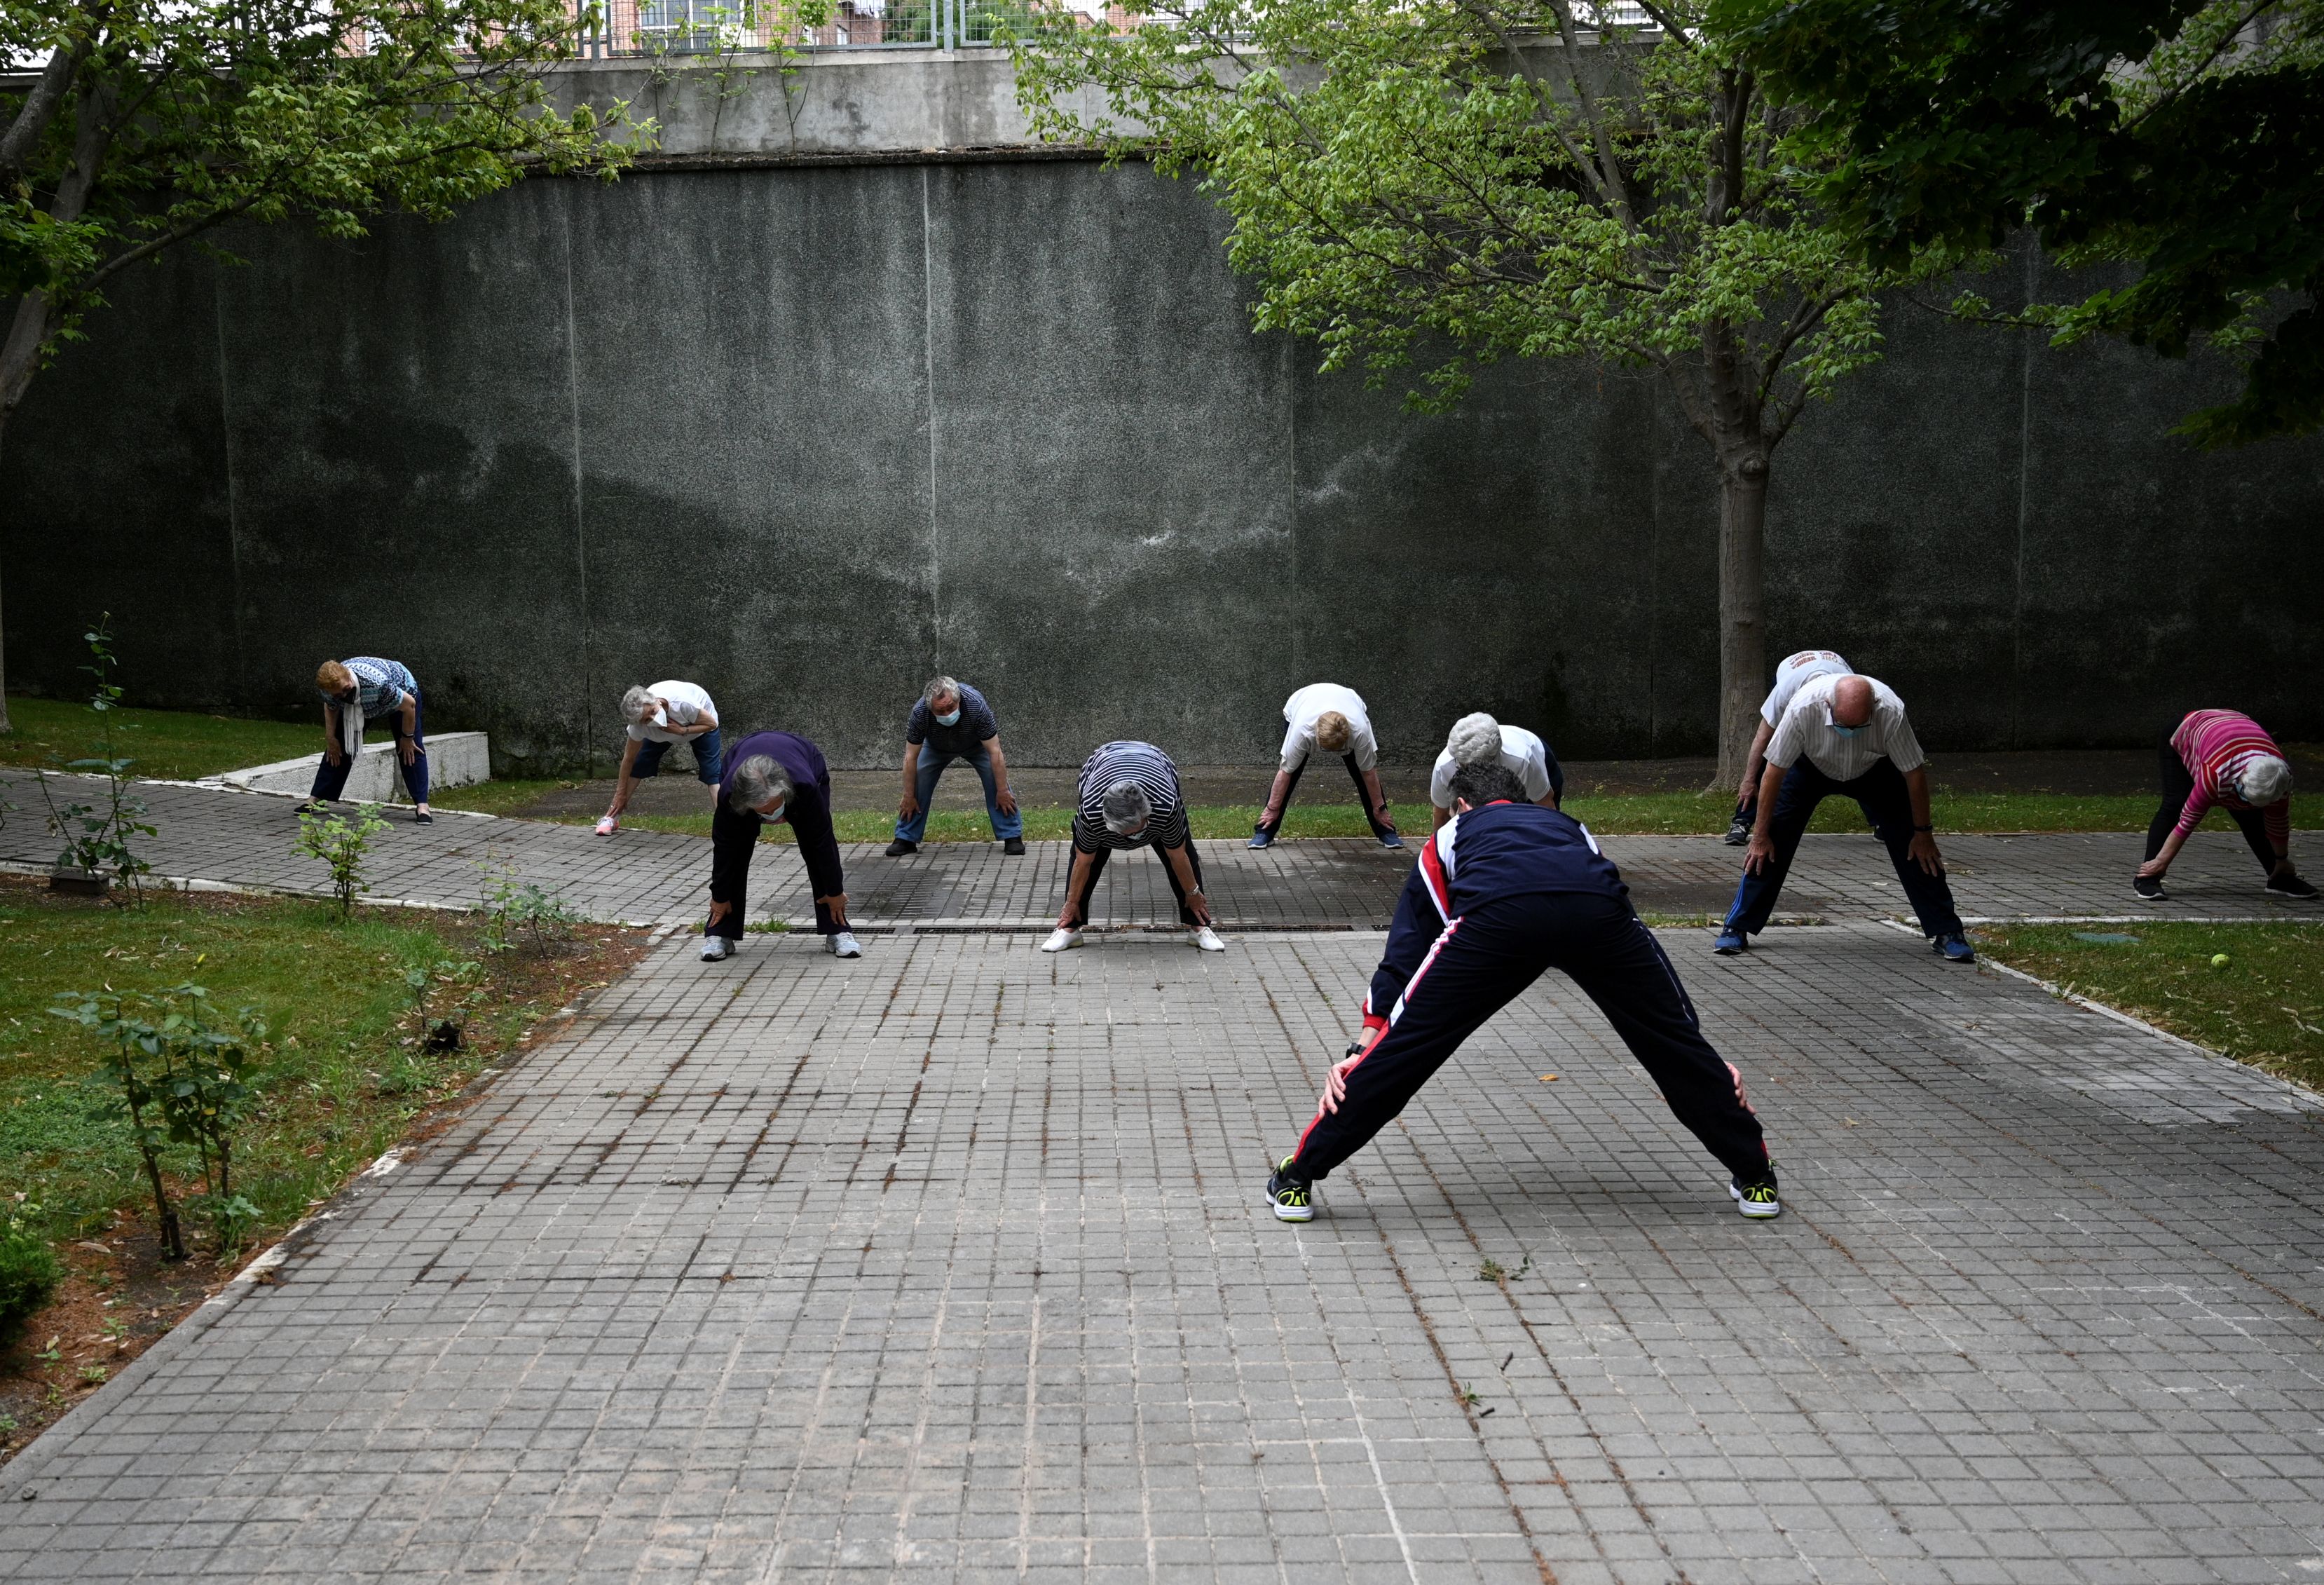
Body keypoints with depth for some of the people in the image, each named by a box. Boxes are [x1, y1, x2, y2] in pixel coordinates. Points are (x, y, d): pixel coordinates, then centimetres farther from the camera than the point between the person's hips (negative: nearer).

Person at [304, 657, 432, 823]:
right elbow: (330, 708, -4)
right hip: (357, 703, 4)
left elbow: (409, 704, -32)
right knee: (340, 746, -1)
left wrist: (408, 738, -21)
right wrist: (330, 737, -5)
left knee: (411, 749, -15)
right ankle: (317, 799, 7)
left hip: (402, 691, -4)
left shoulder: (378, 683, -48)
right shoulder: (328, 689, -32)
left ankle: (422, 806, -15)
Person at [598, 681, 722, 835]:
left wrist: (682, 731, -40)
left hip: (700, 723, -3)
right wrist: (621, 793, -14)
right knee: (638, 766, -6)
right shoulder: (639, 725, -33)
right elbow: (629, 758, -20)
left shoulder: (684, 704, -45)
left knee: (712, 773, -19)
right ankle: (613, 818, 4)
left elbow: (712, 724, -29)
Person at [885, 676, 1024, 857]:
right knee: (918, 780, -13)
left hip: (976, 745, -1)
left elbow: (995, 752, -33)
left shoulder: (977, 706, -42)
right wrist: (908, 797, -21)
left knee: (996, 780, -18)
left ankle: (1012, 837, -9)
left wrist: (1003, 792, -30)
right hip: (936, 747, 1)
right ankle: (906, 839, -1)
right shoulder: (919, 713, -37)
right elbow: (911, 757, -25)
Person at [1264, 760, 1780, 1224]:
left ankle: (1298, 1179, 17)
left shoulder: (1451, 835, 40)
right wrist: (1706, 1057, 49)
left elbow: (1404, 951, 31)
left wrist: (1361, 1048, 30)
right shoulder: (1570, 826, 46)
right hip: (1597, 911, 2)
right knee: (1674, 1039, 23)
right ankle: (1755, 1178, 32)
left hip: (1496, 916, -2)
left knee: (1404, 1045, 11)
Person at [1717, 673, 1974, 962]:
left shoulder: (1891, 712, -37)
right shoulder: (1804, 707, -39)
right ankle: (1736, 928, -3)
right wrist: (1760, 835, -21)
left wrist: (1923, 832, -13)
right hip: (1810, 765, 0)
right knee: (1772, 843, -13)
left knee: (1912, 847, -9)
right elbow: (1774, 770, -26)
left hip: (1874, 769, 1)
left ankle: (1946, 933, 2)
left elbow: (1914, 773, -21)